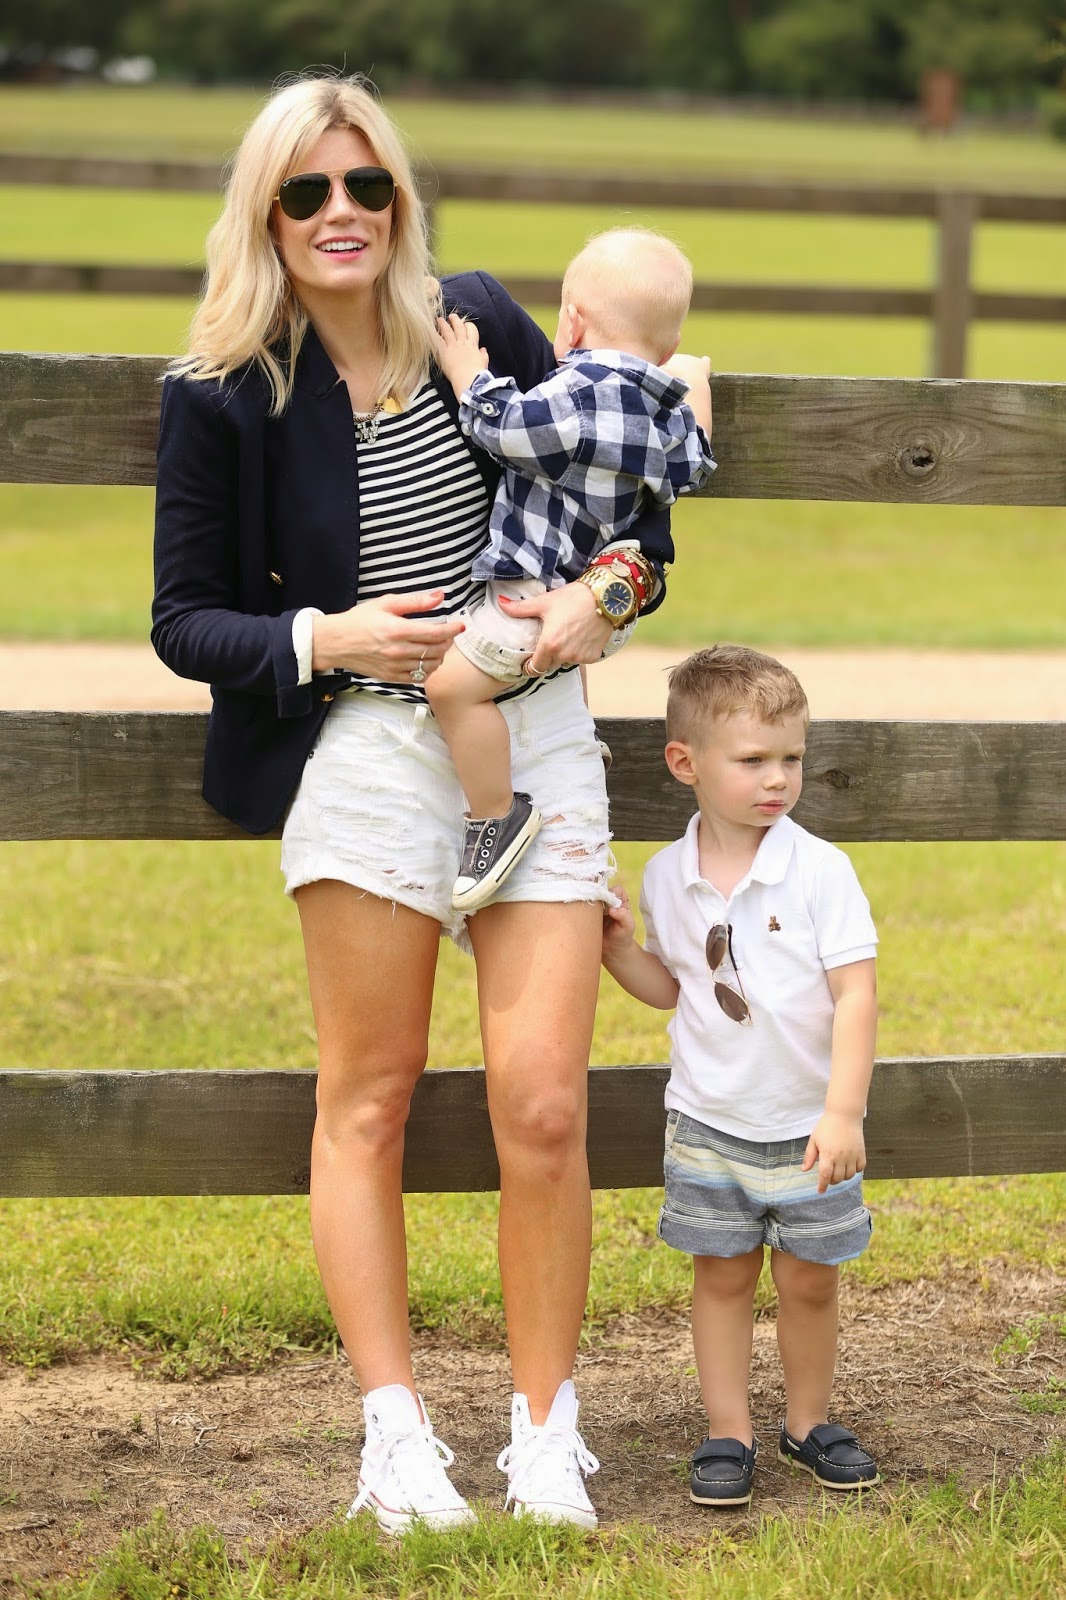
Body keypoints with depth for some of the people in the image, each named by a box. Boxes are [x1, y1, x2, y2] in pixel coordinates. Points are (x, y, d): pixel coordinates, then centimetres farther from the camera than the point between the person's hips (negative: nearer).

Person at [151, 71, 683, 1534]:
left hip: (537, 739, 2)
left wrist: (606, 594, -3)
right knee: (368, 1099, 1)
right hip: (367, 745, -2)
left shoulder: (478, 323, 4)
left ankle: (546, 1437, 9)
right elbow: (186, 619, 2)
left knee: (544, 1109, -4)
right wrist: (325, 640, -14)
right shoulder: (226, 395, -3)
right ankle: (395, 1432, 9)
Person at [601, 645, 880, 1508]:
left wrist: (843, 1112, -22)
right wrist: (618, 949, -6)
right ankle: (729, 1431, 18)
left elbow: (856, 993, -16)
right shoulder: (667, 877, -2)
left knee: (809, 1278, 8)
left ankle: (809, 1421, 26)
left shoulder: (819, 870, -14)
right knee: (722, 1274, 8)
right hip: (708, 1120, 2)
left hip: (807, 1124, -2)